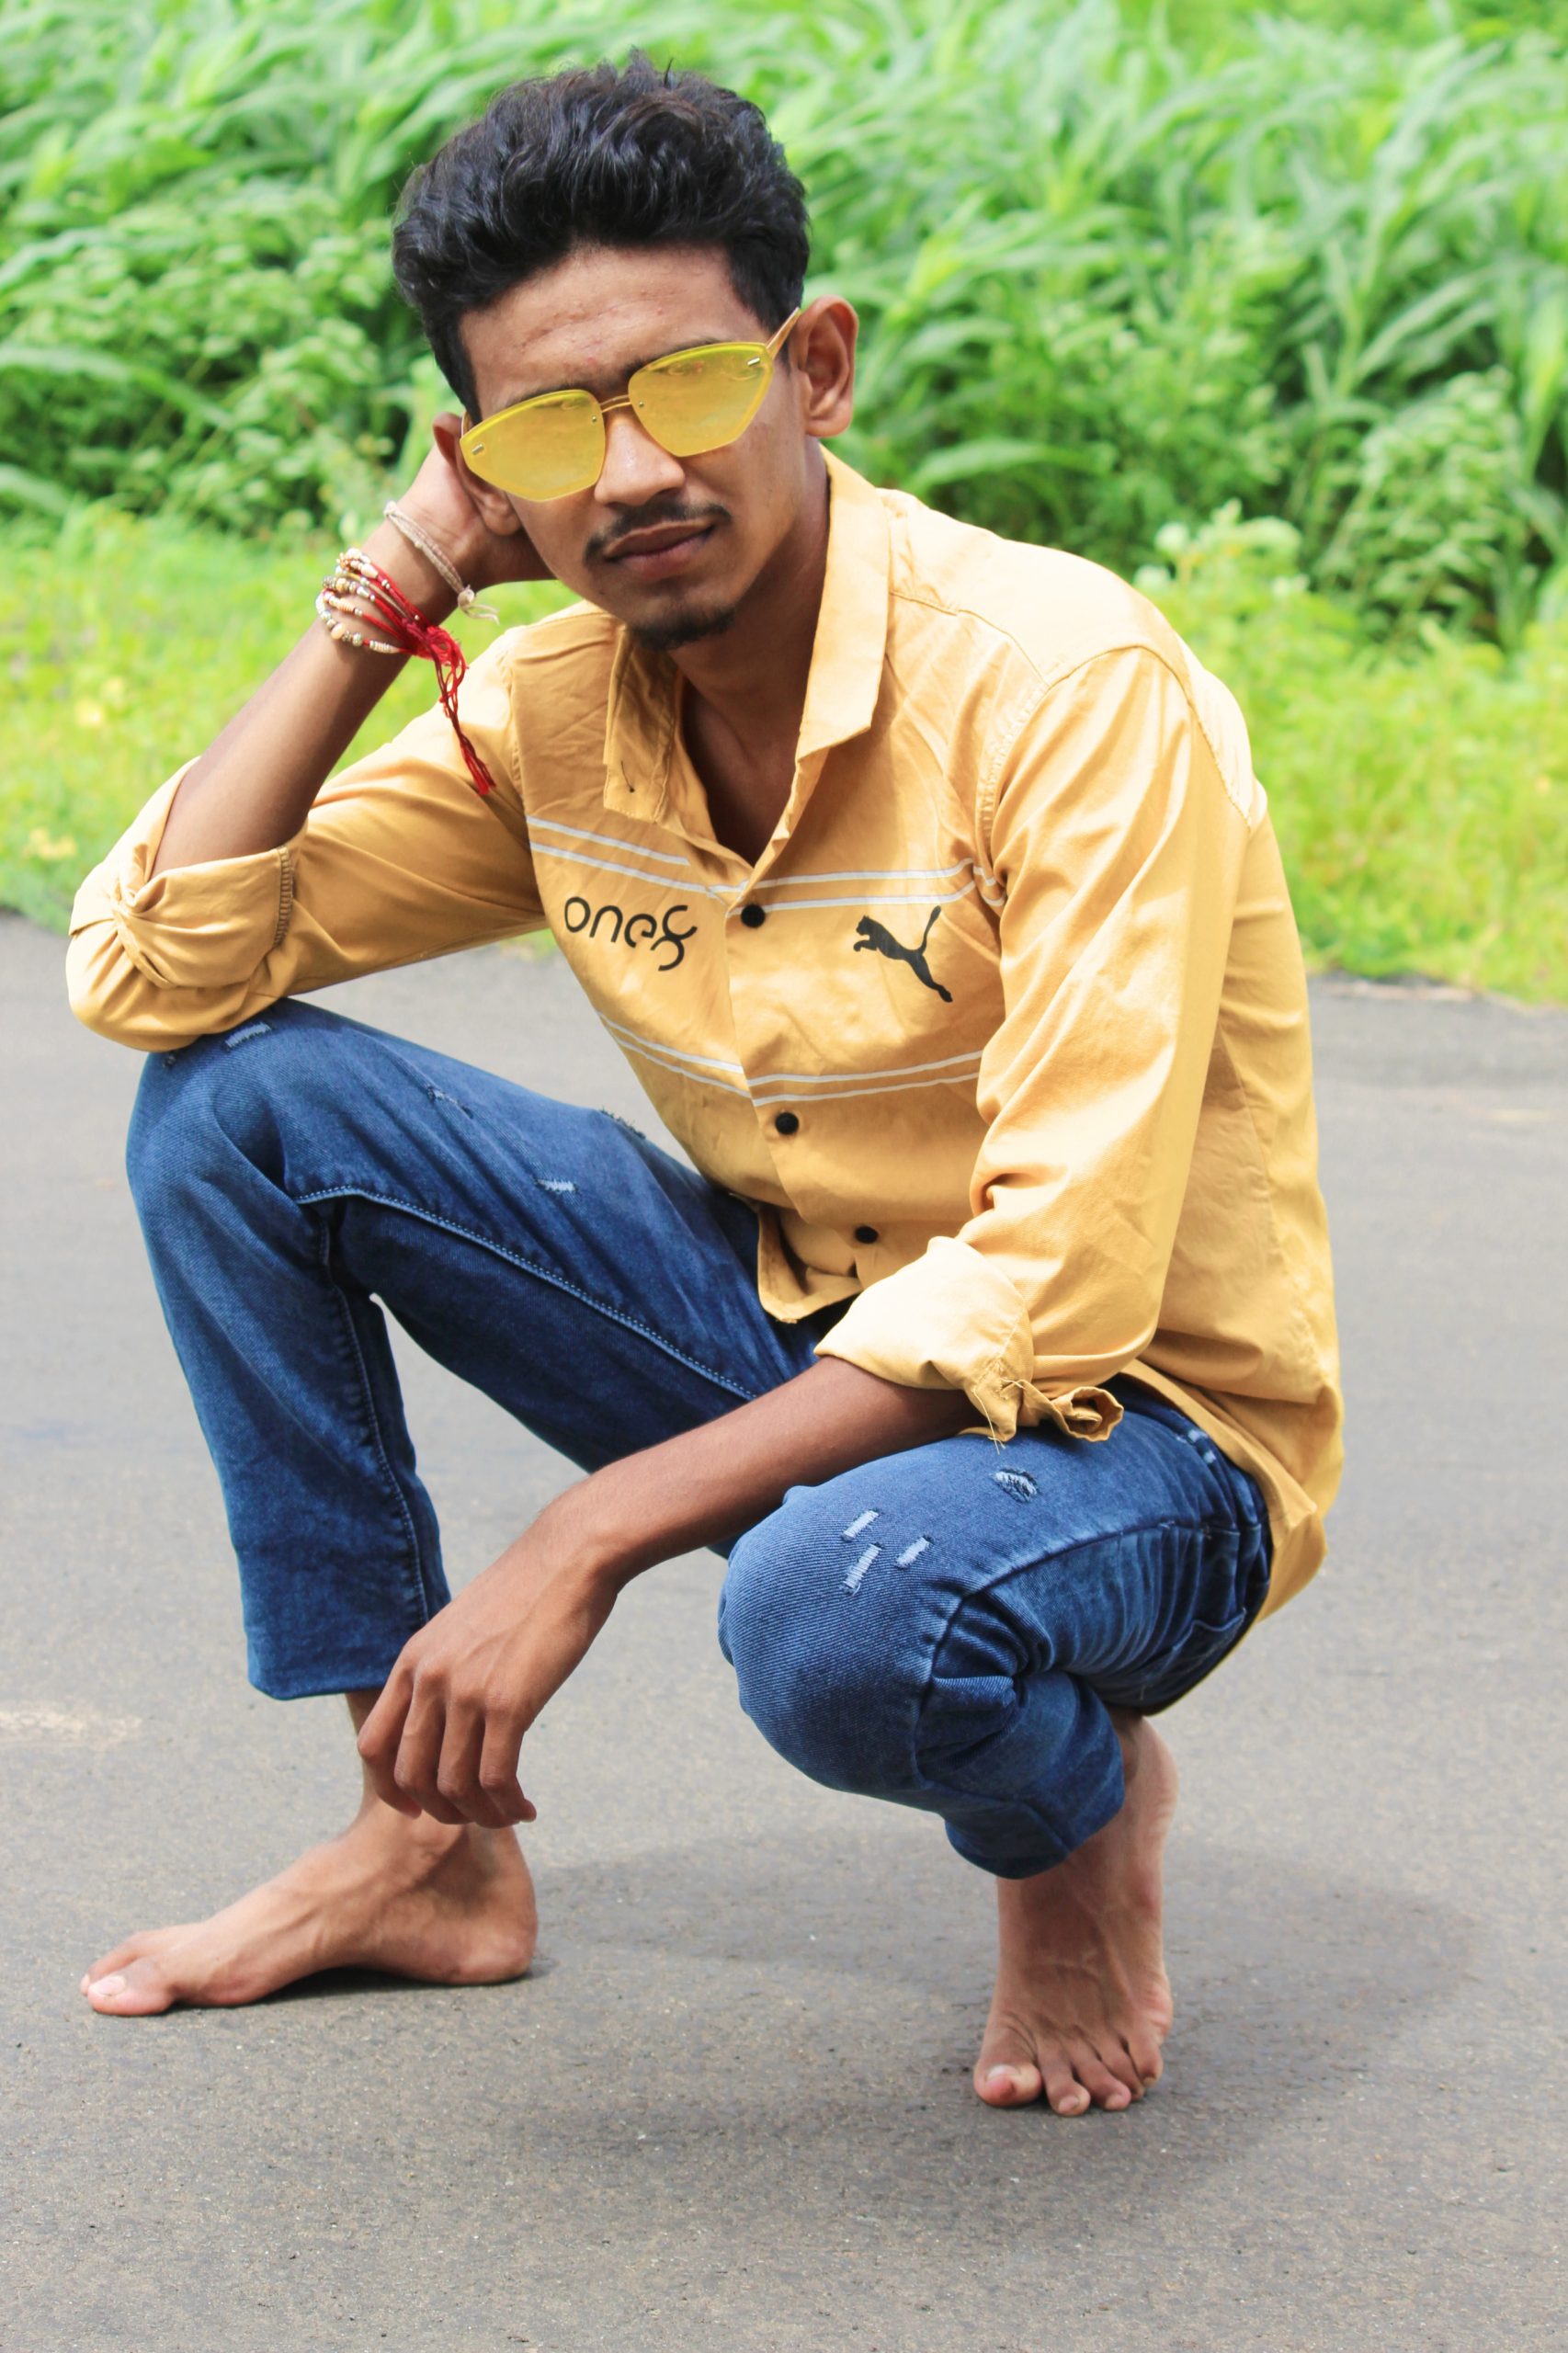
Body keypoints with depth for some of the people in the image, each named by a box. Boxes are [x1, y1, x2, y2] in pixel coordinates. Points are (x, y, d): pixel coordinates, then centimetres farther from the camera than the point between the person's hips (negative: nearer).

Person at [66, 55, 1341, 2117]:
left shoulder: (1070, 689, -24)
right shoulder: (552, 710, -4)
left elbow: (1056, 1289, -29)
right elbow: (149, 973, -7)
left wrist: (585, 1542, -32)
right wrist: (384, 600, -11)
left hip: (1131, 1427, -6)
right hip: (800, 1327, 6)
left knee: (840, 1607, -41)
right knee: (236, 1097, -7)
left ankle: (1078, 1811, -1)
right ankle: (437, 1848, 4)